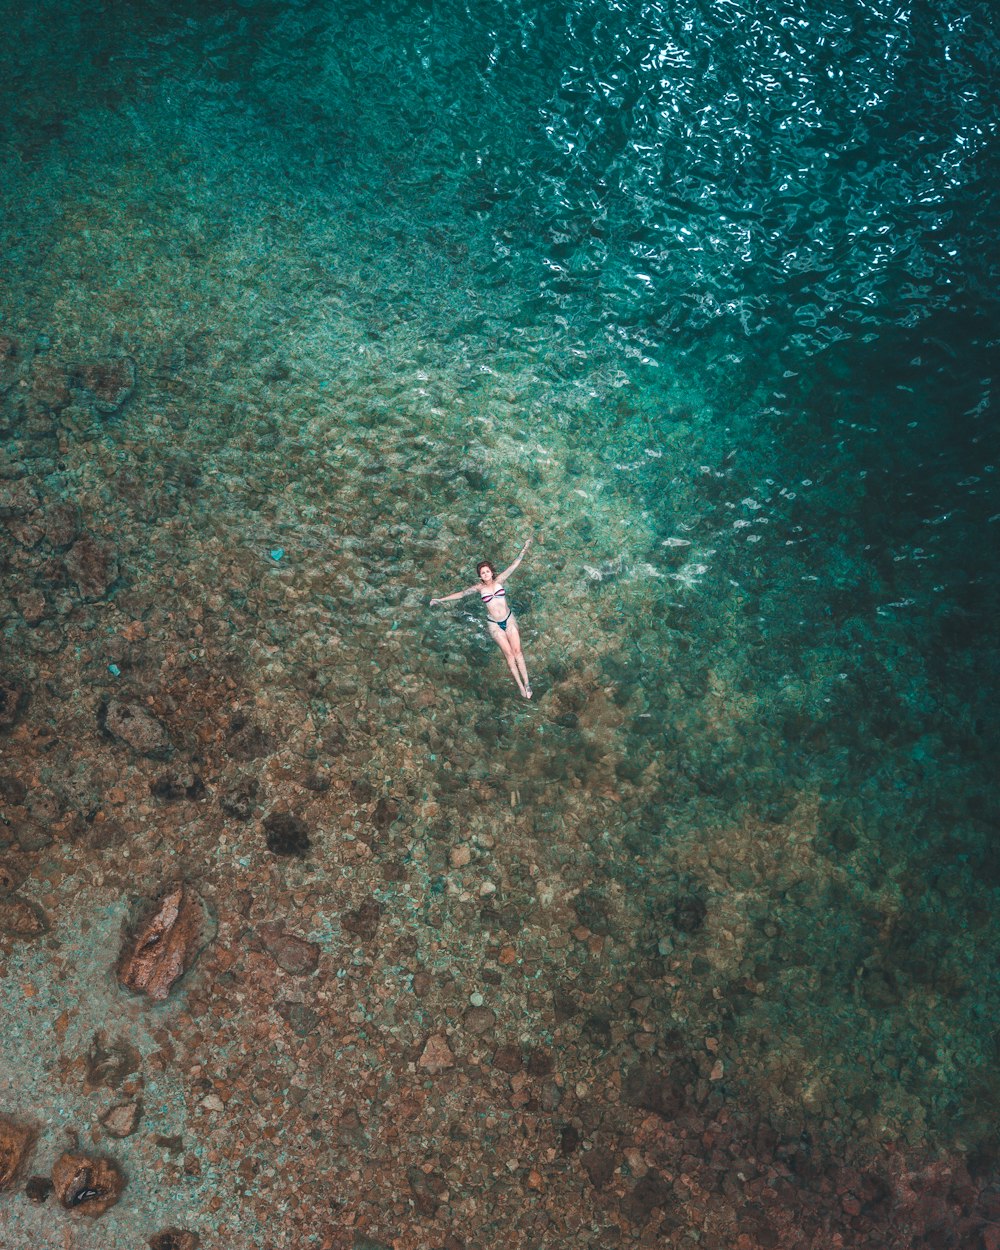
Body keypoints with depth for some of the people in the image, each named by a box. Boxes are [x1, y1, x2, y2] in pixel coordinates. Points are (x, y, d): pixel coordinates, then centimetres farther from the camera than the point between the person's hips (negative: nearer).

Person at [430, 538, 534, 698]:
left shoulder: (499, 580, -5)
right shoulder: (479, 587, -4)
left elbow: (514, 565, -7)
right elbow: (461, 594, 4)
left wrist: (524, 550, -14)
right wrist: (441, 599, 8)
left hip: (509, 619, 0)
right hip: (494, 624, 0)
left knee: (517, 651, -5)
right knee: (508, 653, -2)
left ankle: (526, 683, -1)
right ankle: (520, 685, 4)